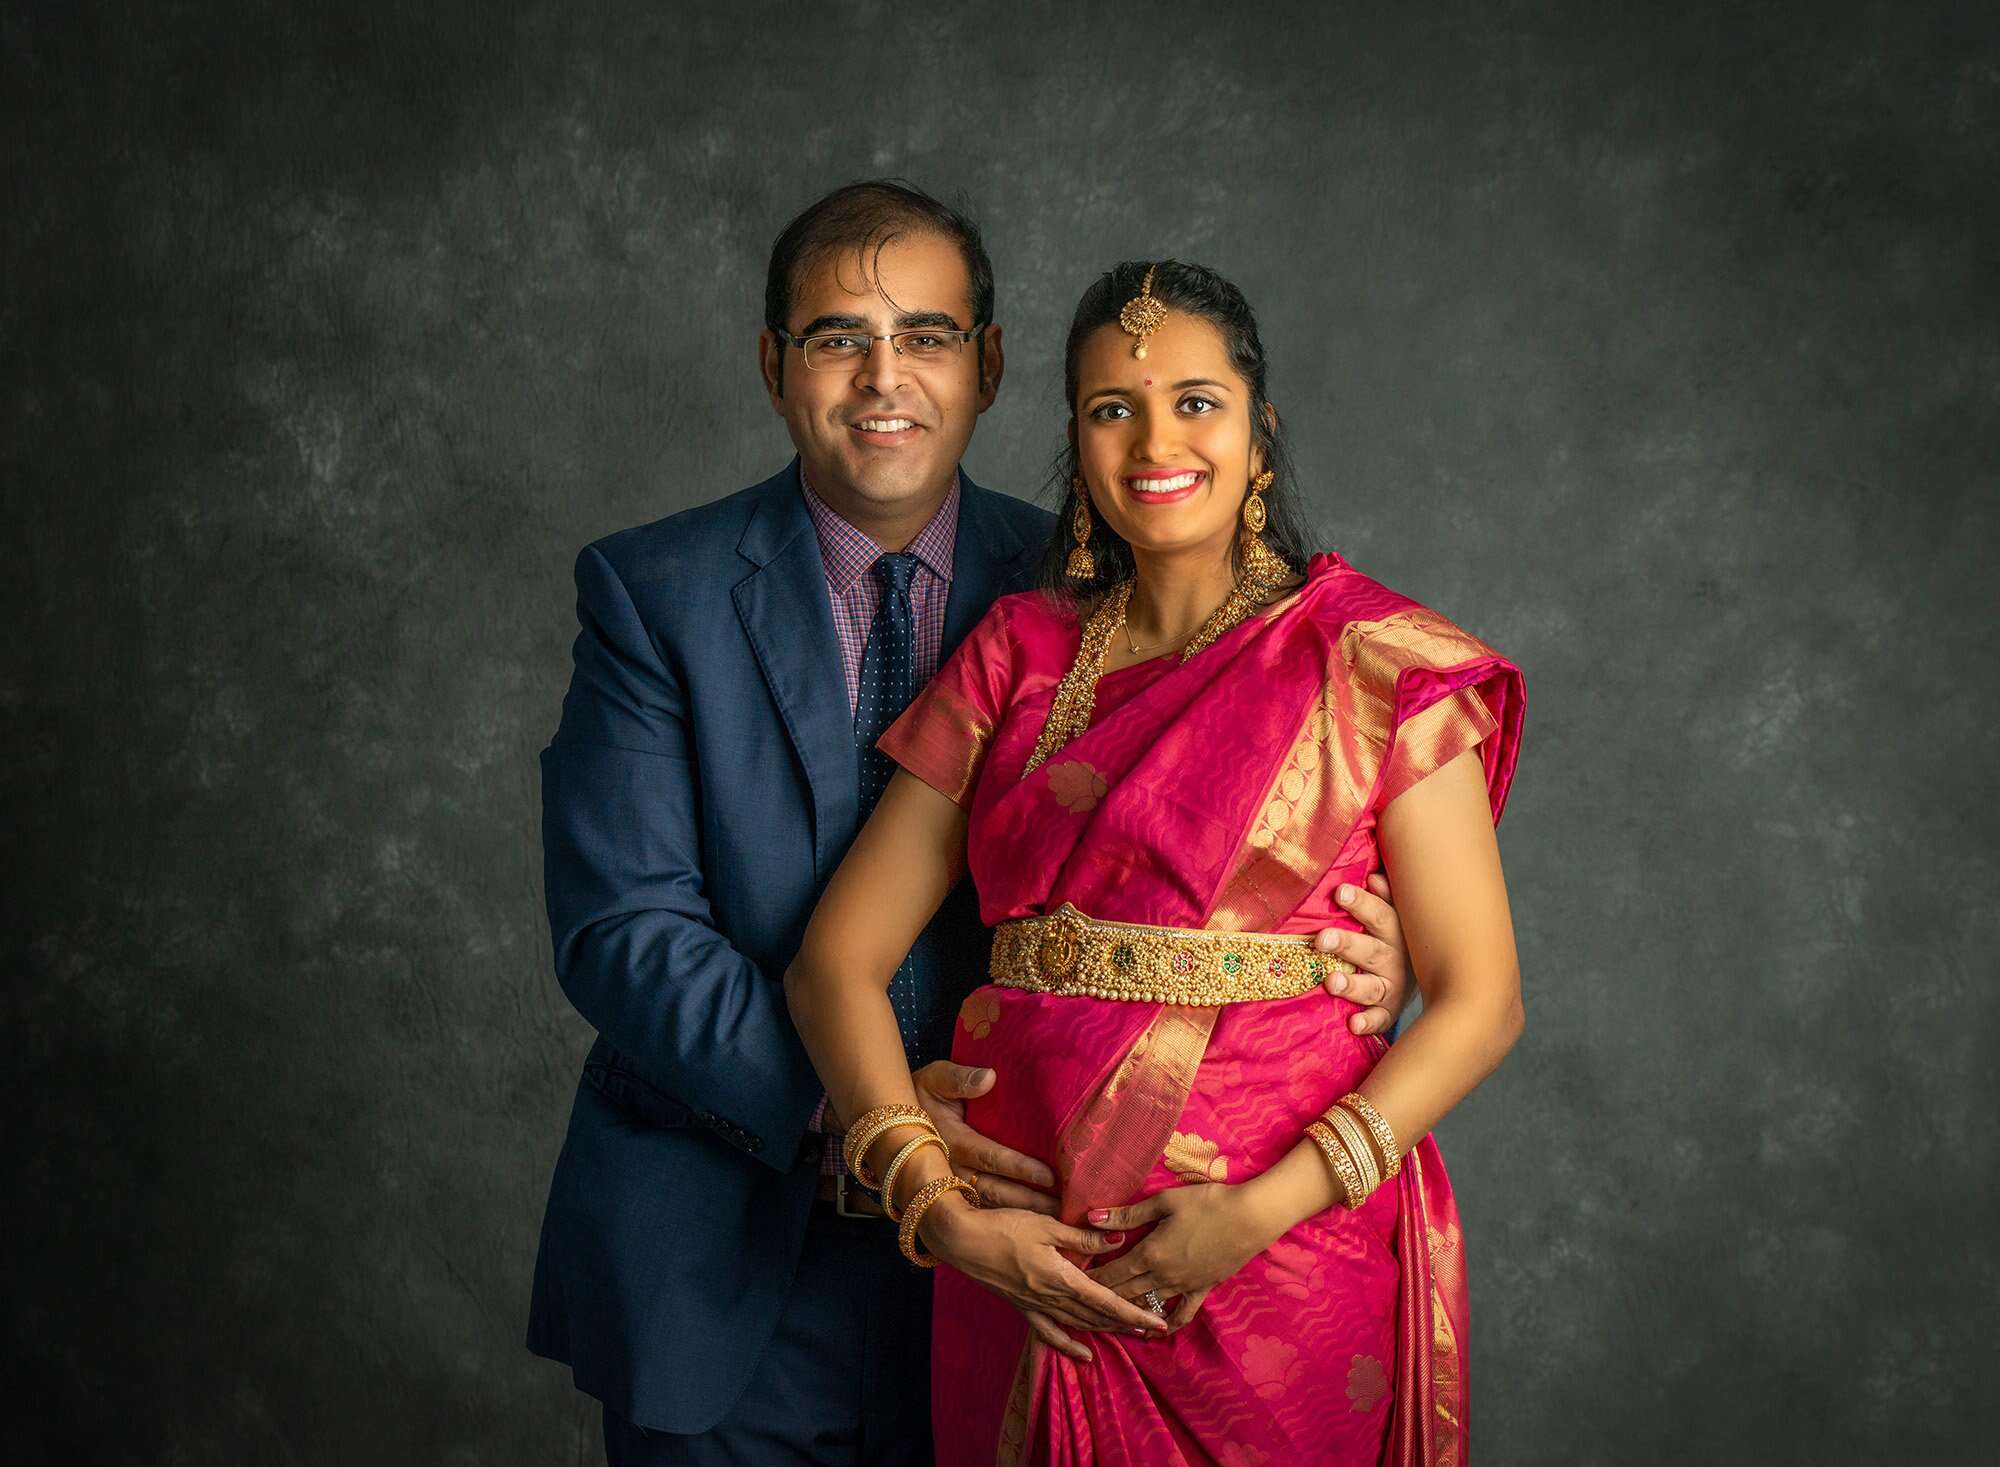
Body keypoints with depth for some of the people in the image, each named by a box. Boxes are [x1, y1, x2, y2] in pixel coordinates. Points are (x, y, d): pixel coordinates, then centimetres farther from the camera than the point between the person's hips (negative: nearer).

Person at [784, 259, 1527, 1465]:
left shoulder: (1374, 664, -3)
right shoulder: (1019, 656, 5)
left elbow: (1480, 1002, -6)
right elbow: (838, 960, 2)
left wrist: (1270, 1206, -17)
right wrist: (939, 1208, -11)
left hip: (1285, 1263, -2)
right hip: (1026, 1265, 3)